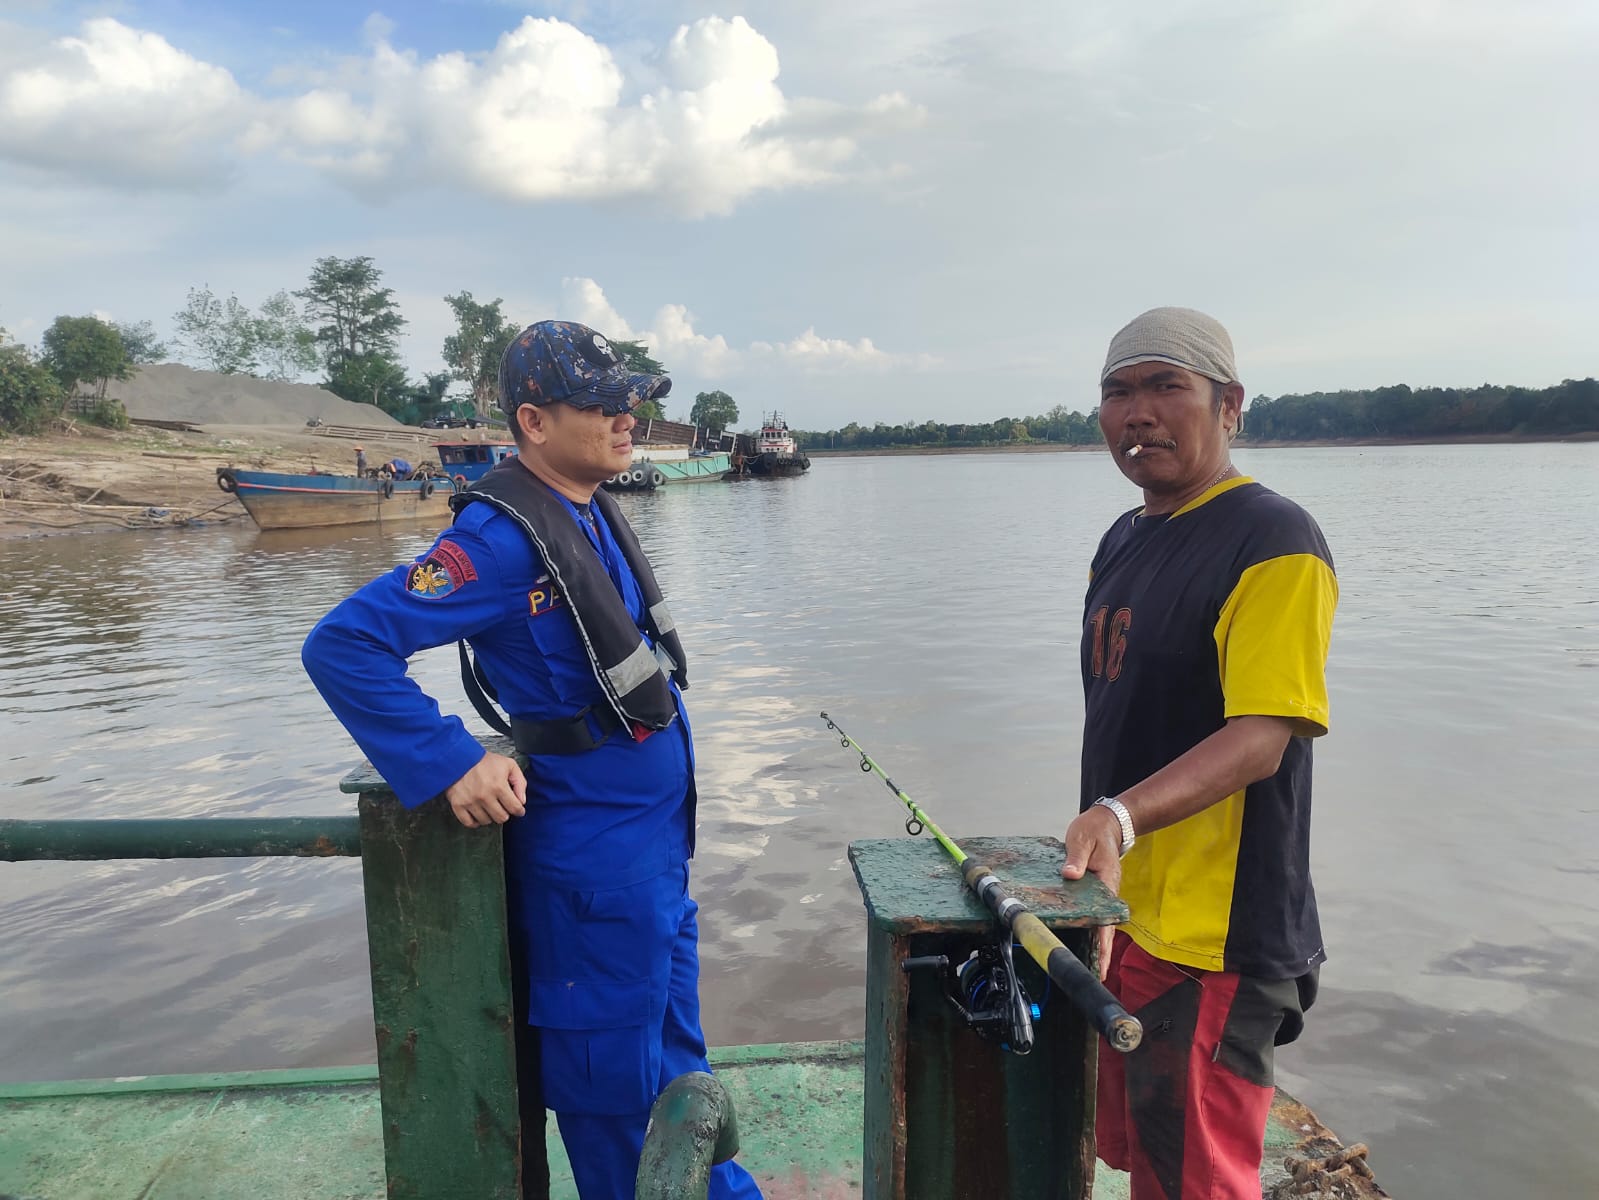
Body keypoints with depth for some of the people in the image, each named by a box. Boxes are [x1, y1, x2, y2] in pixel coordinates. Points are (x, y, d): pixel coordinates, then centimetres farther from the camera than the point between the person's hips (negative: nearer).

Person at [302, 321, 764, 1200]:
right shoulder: (503, 534, -22)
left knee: (674, 1048, 24)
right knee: (613, 1071, 10)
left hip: (659, 838, 9)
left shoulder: (591, 512, 5)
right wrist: (450, 764, -27)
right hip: (593, 850, -9)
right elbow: (343, 646, -25)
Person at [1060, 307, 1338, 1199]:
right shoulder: (1122, 541, 10)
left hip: (1213, 946, -8)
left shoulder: (1273, 540, -16)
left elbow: (1260, 738, -25)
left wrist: (1122, 816, -39)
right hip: (1122, 918, 8)